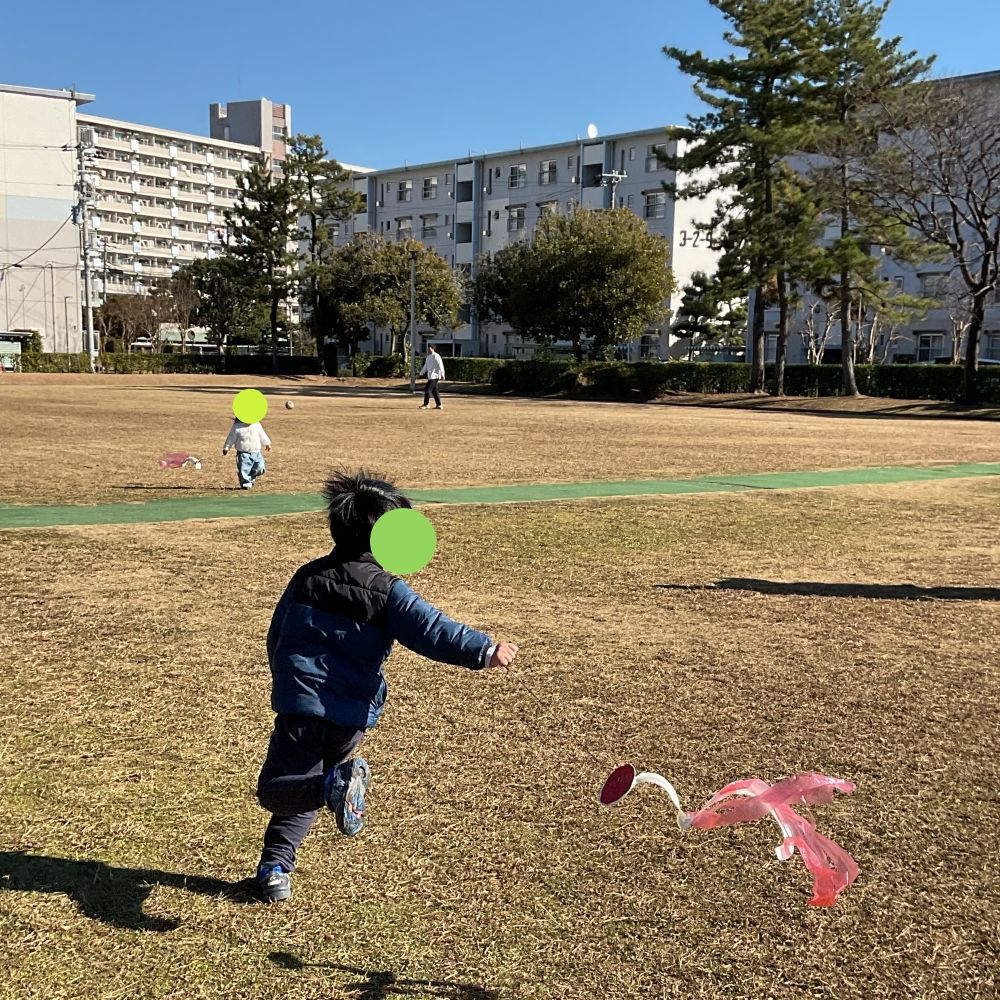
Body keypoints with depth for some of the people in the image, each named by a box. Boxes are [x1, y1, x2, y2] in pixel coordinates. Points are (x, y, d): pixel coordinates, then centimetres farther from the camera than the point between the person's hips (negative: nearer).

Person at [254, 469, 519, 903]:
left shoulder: (306, 577, 10)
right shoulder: (387, 590, -3)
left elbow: (275, 637, 19)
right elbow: (432, 631, -14)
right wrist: (485, 651, -14)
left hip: (299, 704, 0)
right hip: (351, 717, 0)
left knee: (275, 790, 3)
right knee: (305, 787, 22)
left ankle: (336, 785, -26)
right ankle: (276, 866, 18)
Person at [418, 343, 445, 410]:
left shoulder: (436, 356, -11)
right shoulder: (428, 357, 17)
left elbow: (440, 365, -18)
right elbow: (425, 366, 26)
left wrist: (442, 374, -23)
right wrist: (421, 374, 24)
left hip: (434, 376, -9)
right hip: (430, 376, 9)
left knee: (427, 389, -11)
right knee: (434, 390, 10)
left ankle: (426, 404, -4)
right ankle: (438, 405, 13)